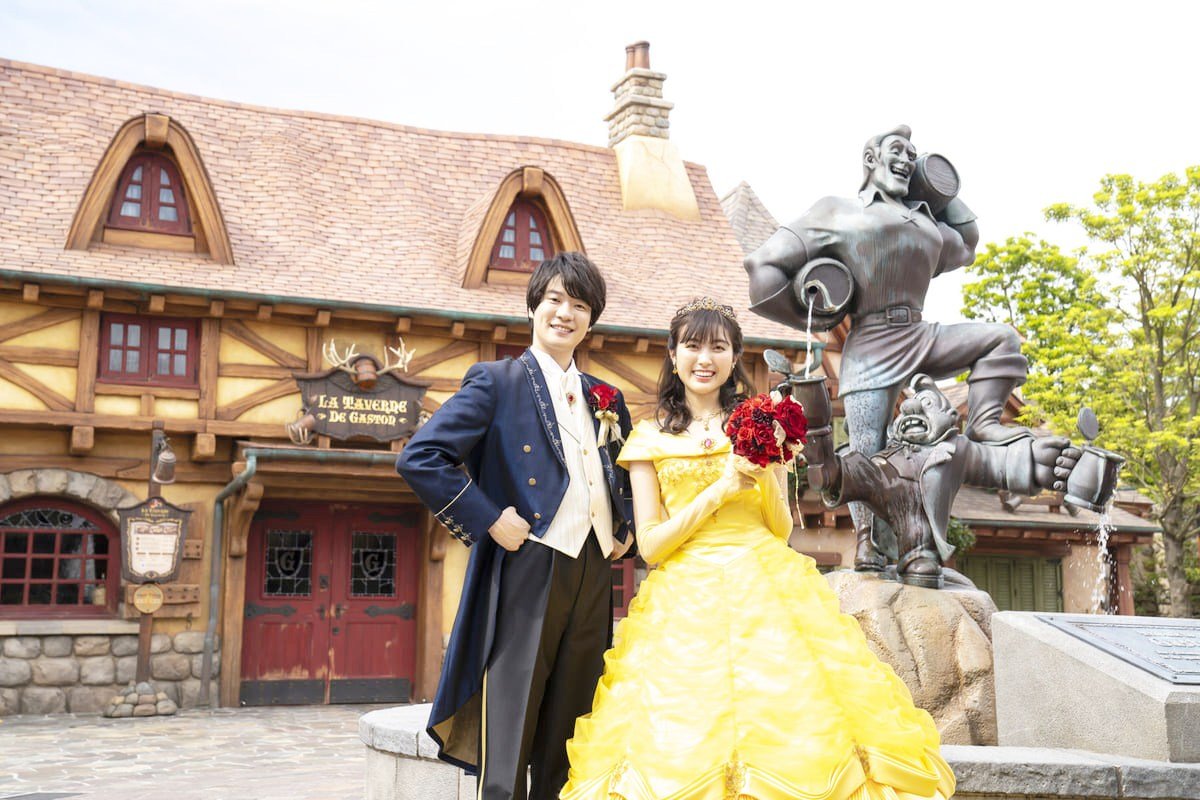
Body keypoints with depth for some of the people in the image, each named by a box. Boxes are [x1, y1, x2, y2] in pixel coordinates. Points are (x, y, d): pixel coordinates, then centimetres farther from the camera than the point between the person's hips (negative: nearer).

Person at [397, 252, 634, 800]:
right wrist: (488, 519, -12)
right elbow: (420, 458, -9)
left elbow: (631, 472, 32)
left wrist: (625, 528, 15)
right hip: (525, 573, -5)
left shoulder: (606, 399, 17)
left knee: (564, 753, 11)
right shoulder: (497, 381, 1)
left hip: (593, 578, 6)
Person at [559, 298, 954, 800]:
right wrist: (721, 490, -9)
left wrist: (766, 476, -9)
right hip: (686, 602, -1)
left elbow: (782, 530, 10)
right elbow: (650, 544, 0)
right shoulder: (649, 439, 8)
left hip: (767, 589, 1)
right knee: (684, 751, -9)